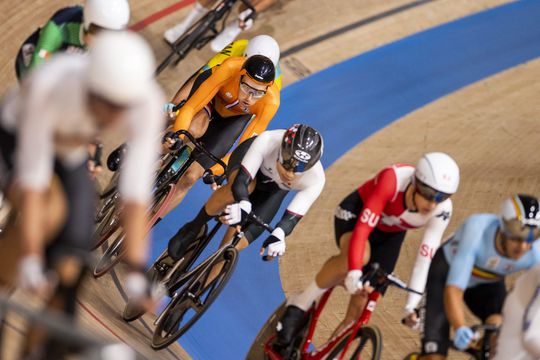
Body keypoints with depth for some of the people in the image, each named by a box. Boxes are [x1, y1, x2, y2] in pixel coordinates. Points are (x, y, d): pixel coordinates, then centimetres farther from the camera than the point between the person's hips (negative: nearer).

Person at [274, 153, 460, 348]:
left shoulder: (441, 210, -29)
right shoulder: (393, 179, -39)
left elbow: (425, 259, -26)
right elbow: (362, 228, -42)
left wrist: (412, 305, -31)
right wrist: (354, 273, -53)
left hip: (390, 234, 4)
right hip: (356, 213, -4)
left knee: (363, 302, -6)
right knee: (359, 256, -38)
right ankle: (301, 305, -19)